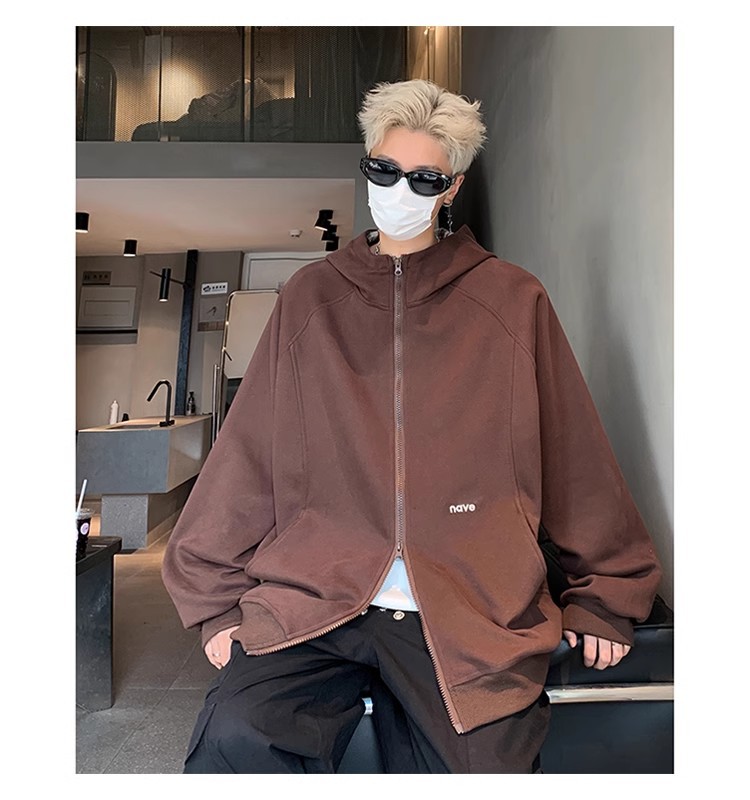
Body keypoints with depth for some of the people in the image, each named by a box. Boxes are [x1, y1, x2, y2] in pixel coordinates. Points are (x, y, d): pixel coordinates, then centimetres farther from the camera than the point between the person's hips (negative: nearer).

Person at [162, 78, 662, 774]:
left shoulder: (511, 300, 6)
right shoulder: (311, 296, 8)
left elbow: (573, 457, 9)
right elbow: (250, 452, 6)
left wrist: (600, 597, 12)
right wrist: (215, 595, 6)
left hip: (473, 617, 1)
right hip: (311, 599, 1)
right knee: (234, 738, -21)